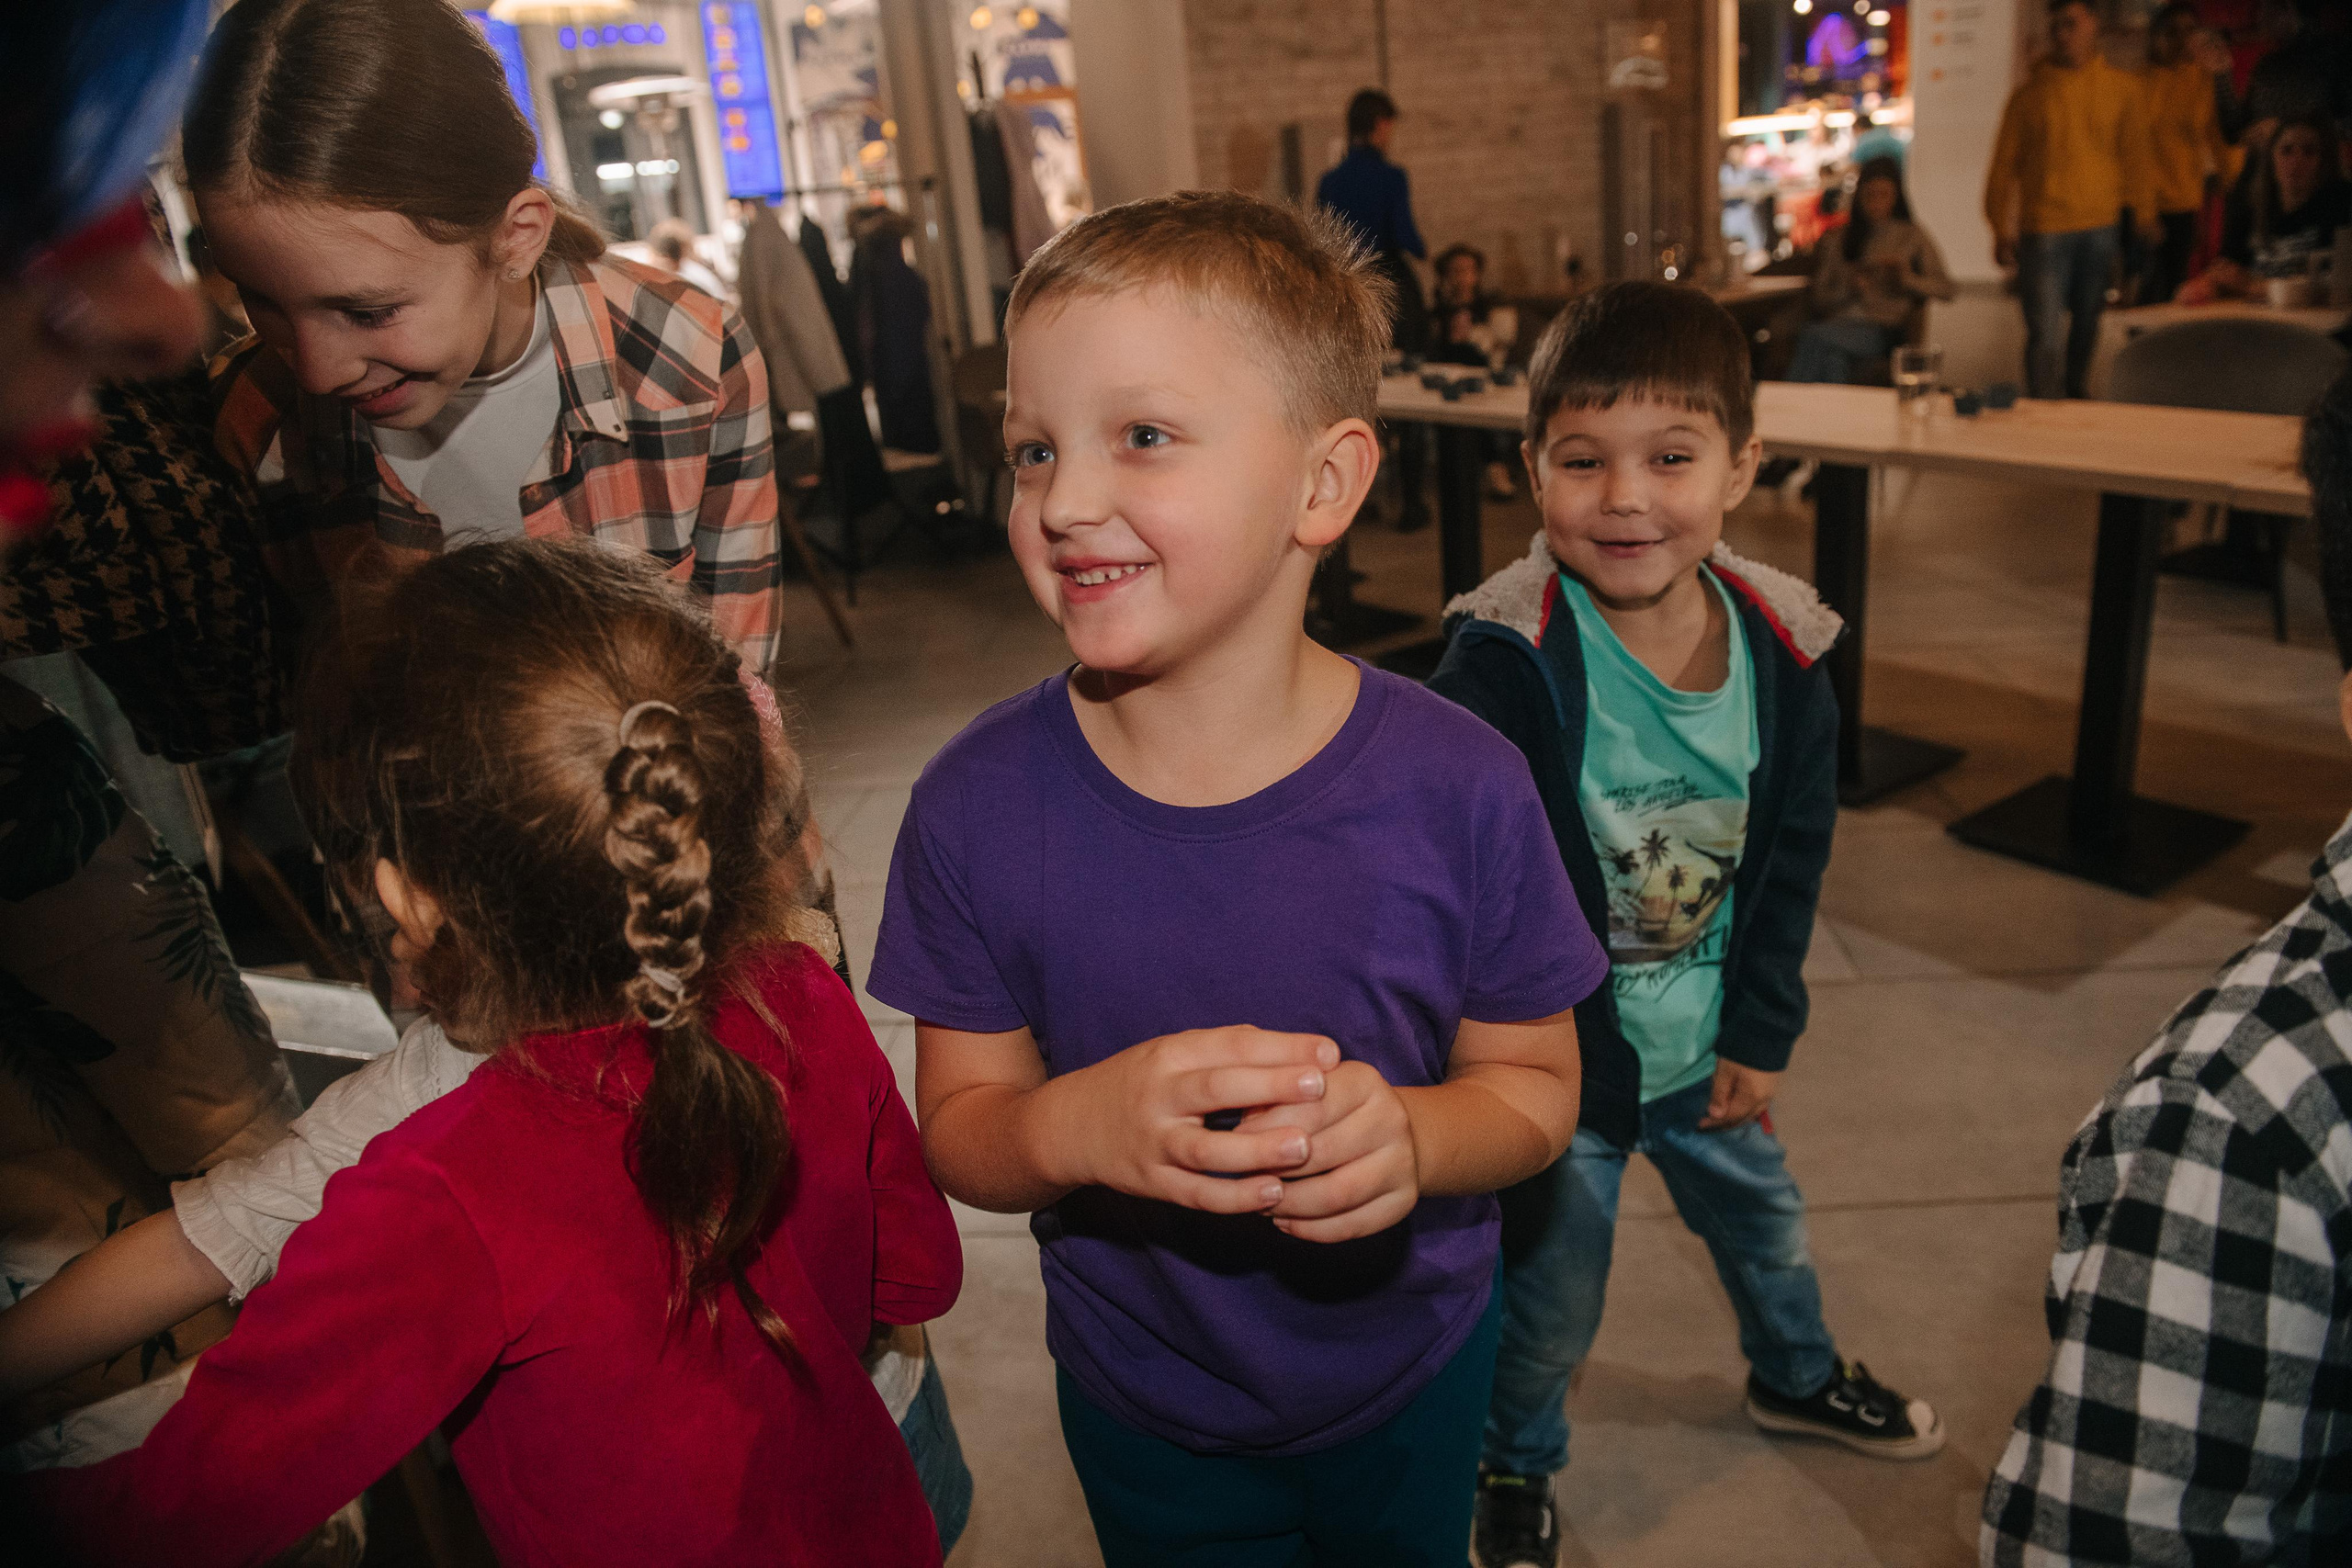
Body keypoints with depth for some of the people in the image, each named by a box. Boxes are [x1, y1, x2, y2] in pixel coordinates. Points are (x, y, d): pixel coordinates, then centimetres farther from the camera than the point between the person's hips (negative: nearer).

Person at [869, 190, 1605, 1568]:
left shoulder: (1456, 789, -23)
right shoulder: (979, 804, -21)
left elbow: (1535, 1080, -10)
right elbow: (958, 1123, -12)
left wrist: (1408, 1137, -32)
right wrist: (1081, 1124, -34)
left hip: (1412, 1370, 1)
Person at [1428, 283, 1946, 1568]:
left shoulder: (1782, 654, -10)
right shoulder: (1503, 665, -26)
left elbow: (1792, 859, 1)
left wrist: (1761, 1033, 3)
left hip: (1706, 1050, 5)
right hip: (1556, 1057, -5)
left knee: (1765, 1220, 29)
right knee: (1550, 1299, 13)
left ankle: (1795, 1377, 62)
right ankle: (1514, 1462, 44)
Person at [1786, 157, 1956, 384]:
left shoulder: (1912, 236, 16)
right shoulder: (1836, 241, 21)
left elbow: (1946, 289, 7)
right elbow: (1817, 298, 13)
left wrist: (1908, 278, -11)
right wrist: (1849, 289, -6)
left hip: (1883, 329, -2)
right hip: (1838, 321, 2)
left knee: (1816, 336, -33)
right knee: (1834, 355, -37)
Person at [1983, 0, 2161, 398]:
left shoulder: (2120, 88, 7)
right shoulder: (2029, 95, 1)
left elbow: (2135, 153, 10)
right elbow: (2004, 166, 4)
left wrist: (2144, 214, 7)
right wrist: (2002, 231, 2)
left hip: (2101, 227, 3)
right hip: (2044, 229, -3)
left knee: (2087, 322, 13)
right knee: (2046, 332, -8)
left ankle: (2076, 393, 32)